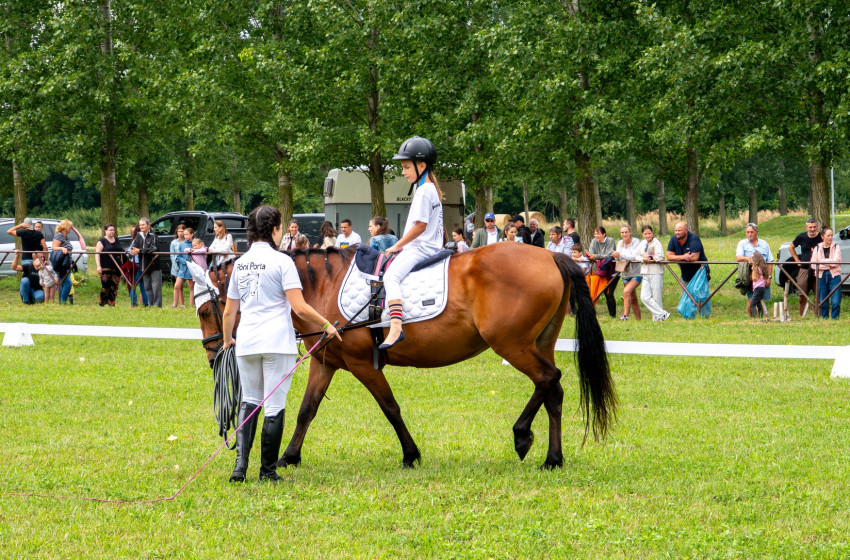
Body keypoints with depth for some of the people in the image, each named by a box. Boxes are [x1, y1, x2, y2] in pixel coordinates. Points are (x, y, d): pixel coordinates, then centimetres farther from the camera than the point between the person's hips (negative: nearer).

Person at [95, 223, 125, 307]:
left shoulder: (117, 241, 18)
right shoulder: (102, 241, -1)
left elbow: (121, 253, 26)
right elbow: (97, 254, -7)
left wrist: (121, 264, 20)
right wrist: (98, 266, -17)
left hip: (116, 268, 6)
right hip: (106, 269, -6)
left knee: (114, 287, 1)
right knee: (105, 286, -11)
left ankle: (111, 303, 6)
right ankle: (102, 304, -4)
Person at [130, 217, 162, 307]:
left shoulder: (153, 235, -7)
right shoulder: (139, 236, 10)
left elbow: (153, 249, -19)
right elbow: (133, 246, 3)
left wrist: (139, 251, -24)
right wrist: (132, 251, -22)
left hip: (154, 265, -6)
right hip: (144, 265, 6)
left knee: (156, 286, -5)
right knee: (147, 286, 10)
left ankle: (157, 304, -2)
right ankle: (150, 304, 16)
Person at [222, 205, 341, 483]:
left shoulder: (240, 263, 8)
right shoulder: (282, 261, -8)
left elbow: (229, 311, 14)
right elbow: (300, 308, -13)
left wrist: (227, 339, 30)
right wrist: (327, 325, 1)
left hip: (246, 342, 5)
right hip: (277, 342, -5)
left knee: (249, 401, 16)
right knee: (274, 406, 3)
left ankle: (240, 462, -2)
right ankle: (268, 470, 7)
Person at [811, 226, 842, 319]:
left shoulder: (836, 247, 5)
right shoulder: (817, 248, 9)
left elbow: (836, 261, -8)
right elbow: (813, 264, 1)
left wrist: (821, 261, -7)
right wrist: (829, 264, -9)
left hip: (834, 276, -2)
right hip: (821, 276, 2)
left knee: (836, 301, -9)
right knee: (823, 302, 3)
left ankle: (835, 319, -3)